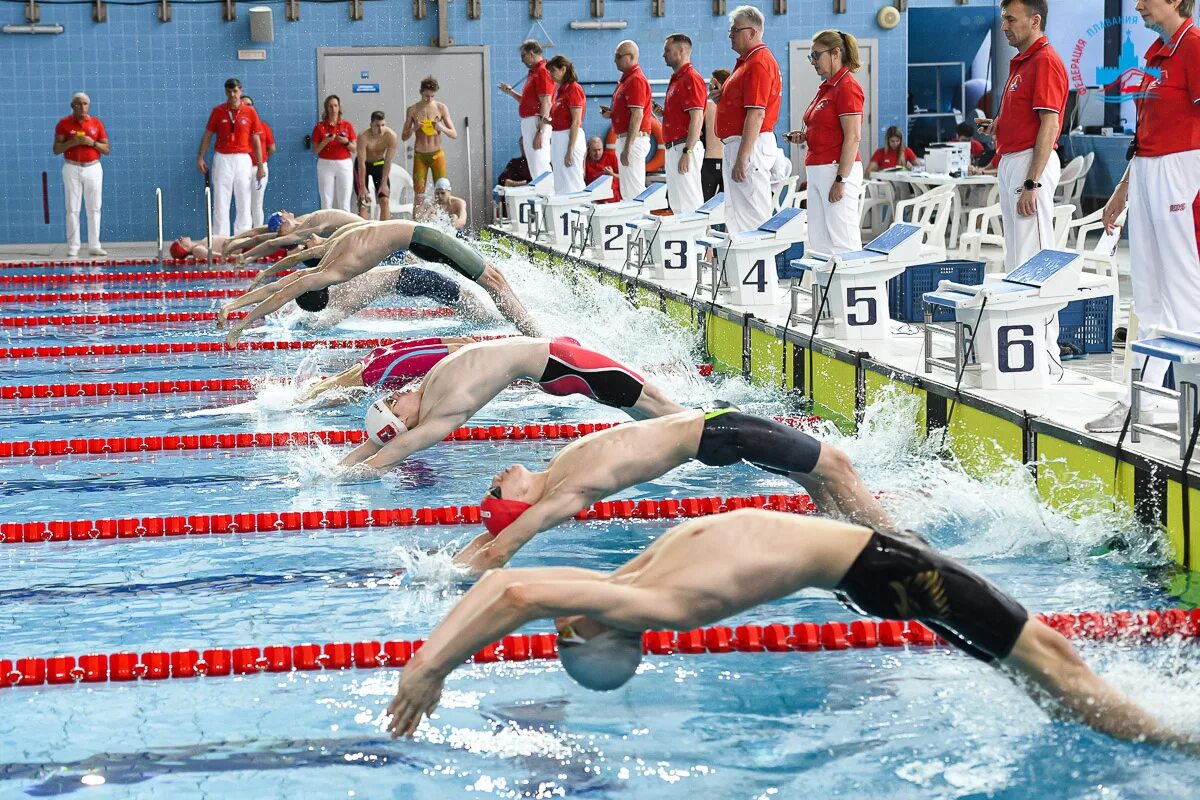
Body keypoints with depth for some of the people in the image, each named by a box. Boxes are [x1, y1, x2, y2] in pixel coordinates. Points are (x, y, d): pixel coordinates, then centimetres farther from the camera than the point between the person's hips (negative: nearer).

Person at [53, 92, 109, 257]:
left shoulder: (97, 123, 5)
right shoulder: (64, 124, 1)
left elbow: (107, 149, 7)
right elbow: (56, 149, -2)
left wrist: (93, 143, -12)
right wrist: (73, 142, -16)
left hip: (93, 168, 2)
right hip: (72, 169, -2)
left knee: (94, 208, 2)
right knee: (72, 209, -3)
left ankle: (94, 246, 6)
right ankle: (73, 247, -2)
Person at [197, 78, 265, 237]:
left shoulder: (250, 112, 3)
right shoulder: (218, 111, 3)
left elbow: (256, 140, 5)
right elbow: (207, 135, 6)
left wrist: (260, 165, 2)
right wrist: (200, 157, -3)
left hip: (243, 160, 1)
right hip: (222, 159, -1)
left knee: (244, 203, 3)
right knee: (220, 202, -1)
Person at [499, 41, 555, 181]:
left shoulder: (542, 72, -13)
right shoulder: (533, 72, 19)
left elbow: (546, 104, -19)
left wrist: (540, 131, -24)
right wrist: (509, 92, 14)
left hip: (537, 122, -11)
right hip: (528, 121, 11)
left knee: (540, 166, -13)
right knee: (534, 165, 11)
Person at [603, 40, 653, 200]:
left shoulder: (636, 80, -15)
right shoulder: (626, 79, 17)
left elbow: (637, 116, -22)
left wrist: (627, 148, -24)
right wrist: (611, 113, 7)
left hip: (634, 139, -11)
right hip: (623, 138, 11)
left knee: (634, 189, -11)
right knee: (627, 189, 12)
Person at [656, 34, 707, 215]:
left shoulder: (691, 79, -13)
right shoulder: (676, 79, 19)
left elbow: (697, 119, -20)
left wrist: (687, 152, -24)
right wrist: (662, 112, 7)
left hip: (684, 146, -11)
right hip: (672, 147, 11)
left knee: (689, 203, -10)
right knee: (677, 205, 12)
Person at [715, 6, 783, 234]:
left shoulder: (758, 63, -16)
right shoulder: (746, 61, 17)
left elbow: (756, 114, -23)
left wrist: (742, 158, -25)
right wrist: (721, 98, 4)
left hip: (751, 145, -11)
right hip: (735, 144, 11)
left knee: (752, 214, -9)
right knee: (736, 213, 14)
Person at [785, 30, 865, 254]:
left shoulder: (847, 88, -12)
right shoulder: (826, 87, 17)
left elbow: (853, 138, -17)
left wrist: (840, 180, -21)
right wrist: (804, 136, 7)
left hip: (838, 169, -10)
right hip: (817, 170, 10)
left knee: (842, 241, -8)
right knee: (818, 242, 9)